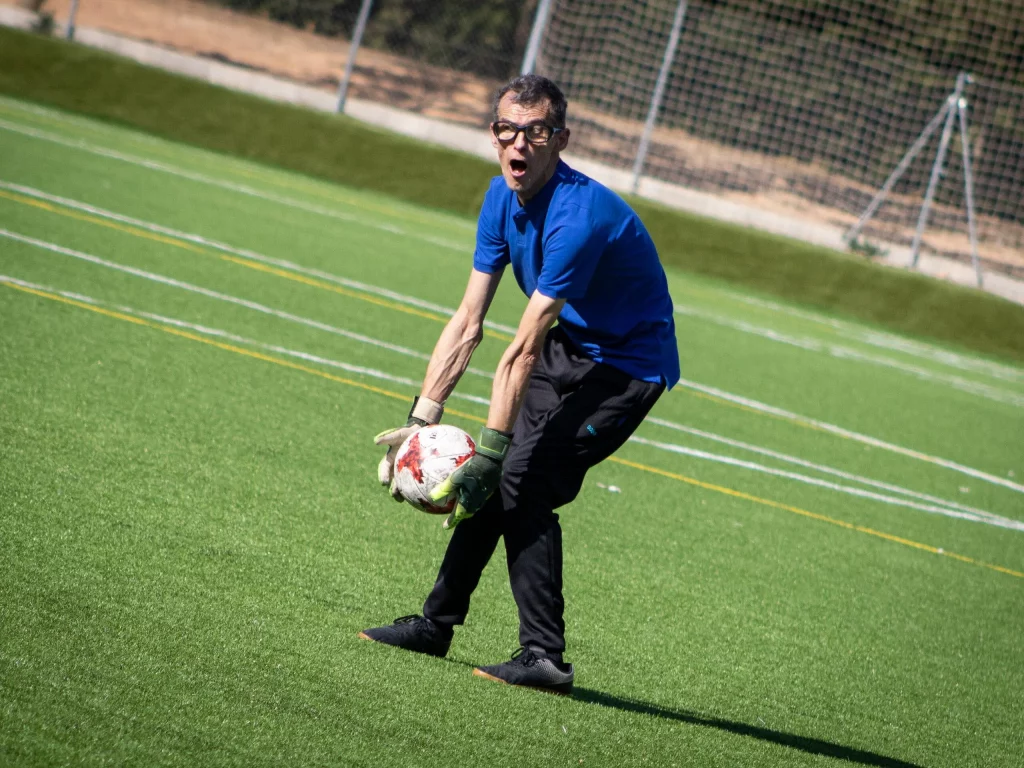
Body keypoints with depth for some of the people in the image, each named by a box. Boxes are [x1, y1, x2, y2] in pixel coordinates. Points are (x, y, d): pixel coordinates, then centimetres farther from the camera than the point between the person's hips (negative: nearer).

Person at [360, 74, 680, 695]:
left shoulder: (579, 217, -32)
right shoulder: (504, 198, -5)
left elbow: (523, 351, -33)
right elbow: (468, 323, -3)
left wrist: (490, 451, -33)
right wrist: (421, 420, -7)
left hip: (629, 365, -9)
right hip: (571, 347, 9)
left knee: (523, 483, -19)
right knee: (489, 479, 10)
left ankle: (545, 657, -14)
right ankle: (437, 624, 25)